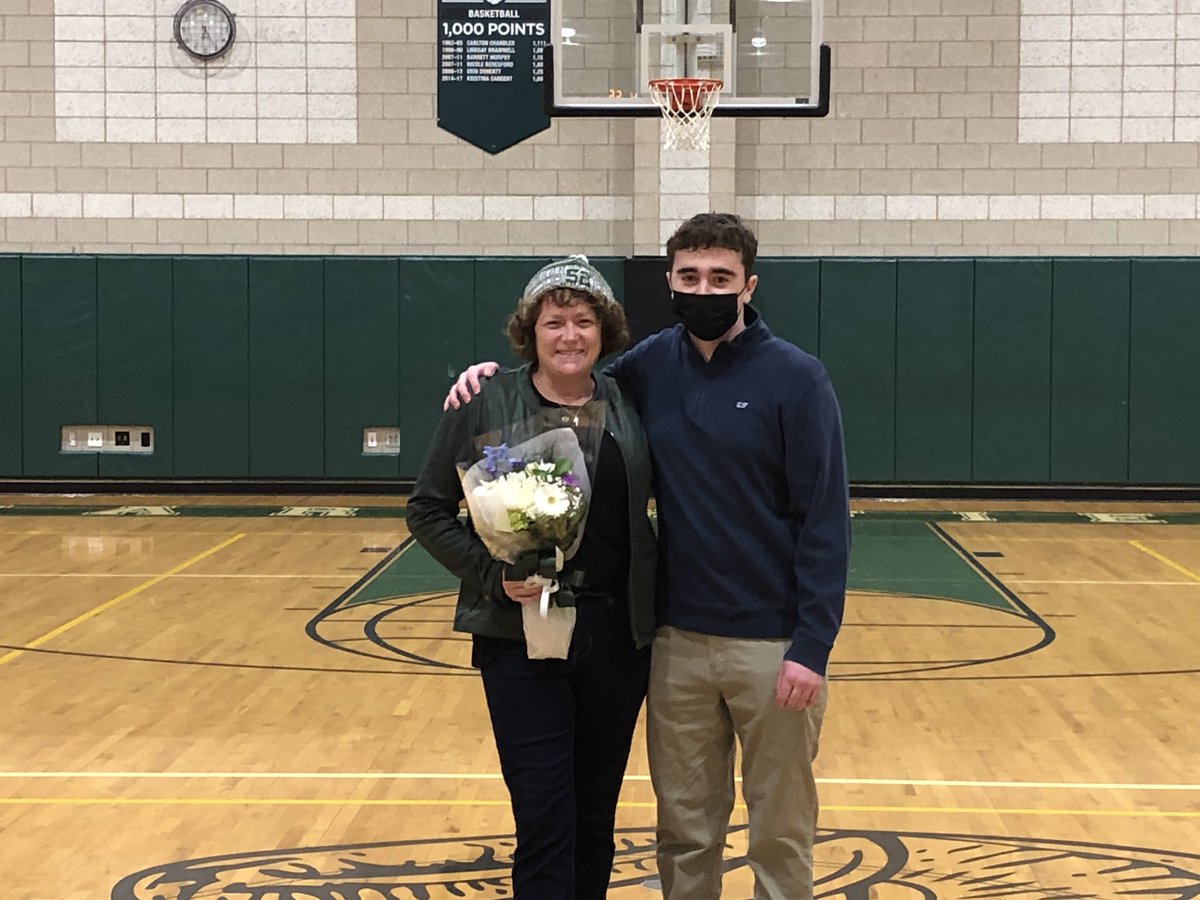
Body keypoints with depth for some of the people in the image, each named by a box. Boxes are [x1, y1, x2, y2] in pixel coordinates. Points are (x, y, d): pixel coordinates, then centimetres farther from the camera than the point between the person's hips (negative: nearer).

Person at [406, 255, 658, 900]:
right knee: (545, 822, -4)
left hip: (618, 637, 3)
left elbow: (651, 501, 14)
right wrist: (492, 574, -13)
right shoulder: (487, 404, -4)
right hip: (522, 638, -3)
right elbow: (427, 509, -1)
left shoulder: (627, 406, 4)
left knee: (596, 816, 13)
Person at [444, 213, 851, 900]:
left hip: (773, 646, -4)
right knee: (685, 828, 14)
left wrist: (813, 647, -17)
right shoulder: (651, 366, 4)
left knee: (780, 833, 8)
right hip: (678, 642, 4)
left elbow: (826, 521, -12)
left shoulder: (796, 378, -9)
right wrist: (494, 376, 3)